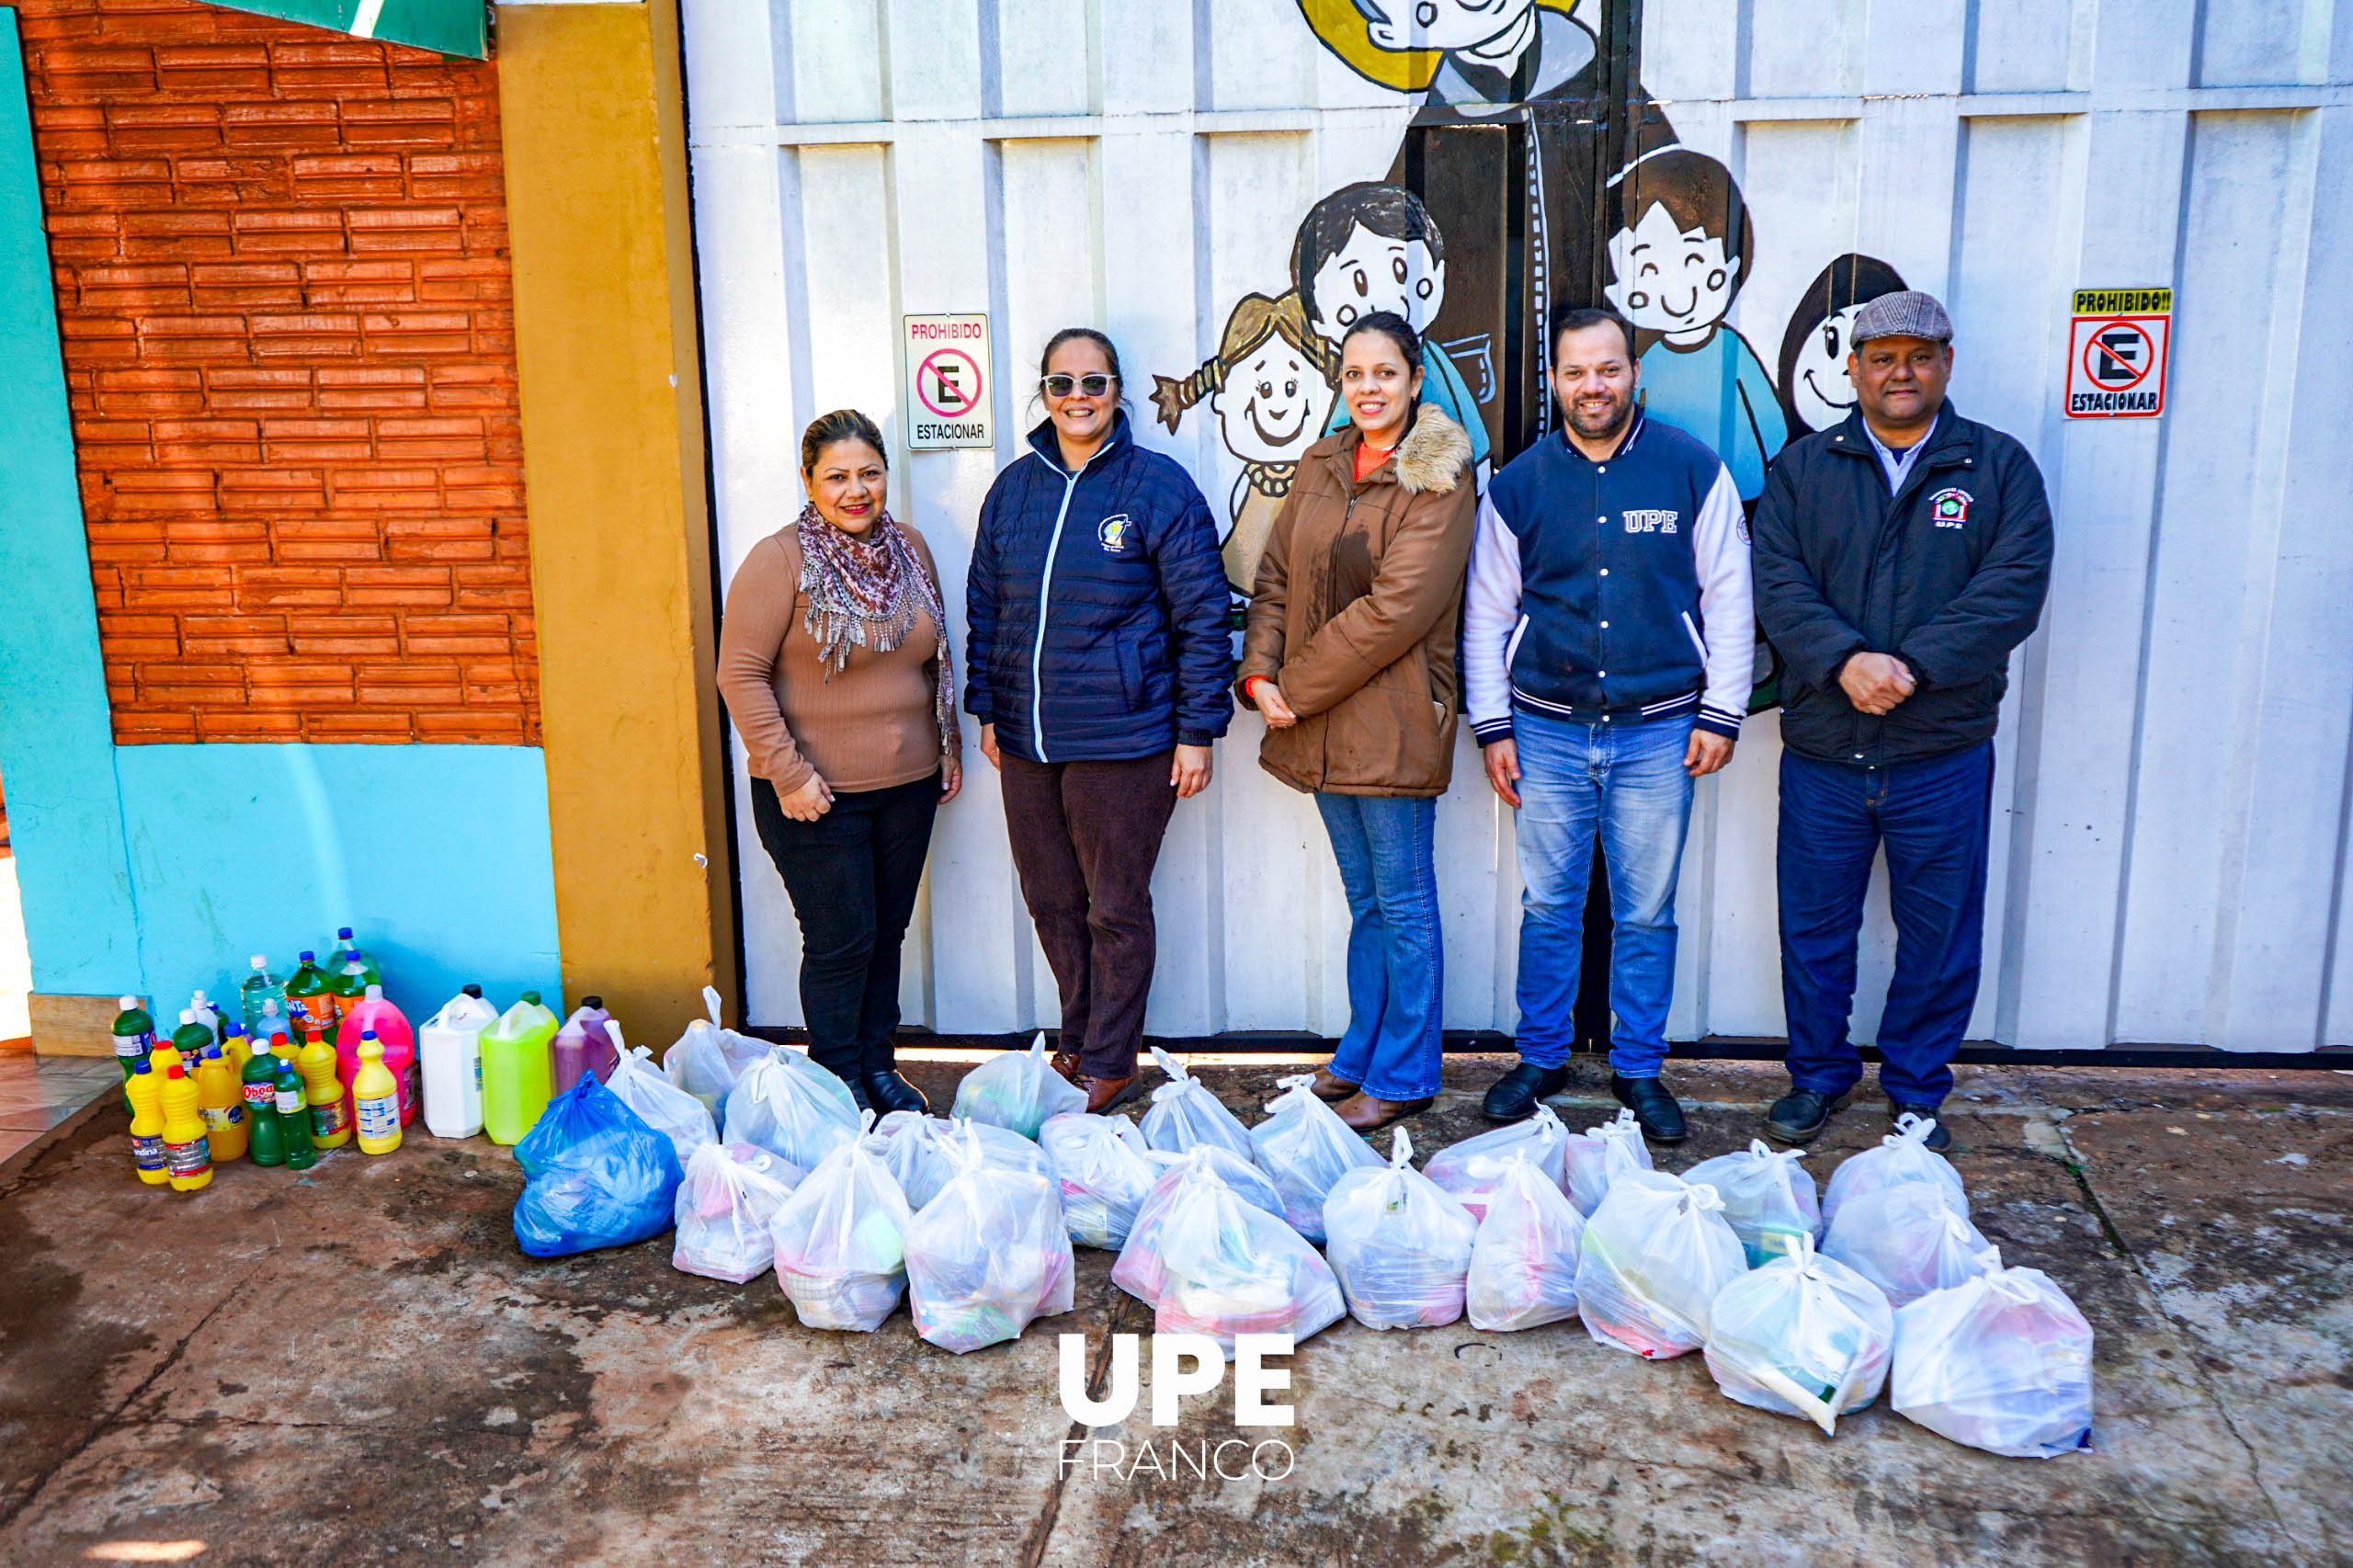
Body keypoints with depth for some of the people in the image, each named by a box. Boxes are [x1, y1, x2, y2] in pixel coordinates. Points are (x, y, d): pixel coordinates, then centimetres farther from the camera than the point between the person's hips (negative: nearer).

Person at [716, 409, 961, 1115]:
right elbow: (741, 674, -14)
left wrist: (949, 747, 14)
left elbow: (934, 657, 16)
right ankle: (839, 1084, 18)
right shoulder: (780, 560, -13)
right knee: (841, 941, 1)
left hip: (906, 785, 6)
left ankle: (879, 1064, 30)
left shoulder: (908, 548, 6)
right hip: (818, 794, -5)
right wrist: (788, 773, -17)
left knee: (887, 932, 14)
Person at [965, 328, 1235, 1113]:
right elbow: (984, 605, 17)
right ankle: (1077, 1041, 34)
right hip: (1025, 739, 5)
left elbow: (1202, 616, -6)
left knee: (1116, 908, 6)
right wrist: (986, 709, 13)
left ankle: (1109, 1063, 21)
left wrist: (1197, 730, -8)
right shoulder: (1014, 487, 9)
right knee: (1051, 900, 15)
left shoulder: (1159, 486, -6)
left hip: (1121, 739, -5)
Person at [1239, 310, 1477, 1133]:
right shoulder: (1320, 468, 13)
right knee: (1365, 899, 17)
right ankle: (1361, 1057, 29)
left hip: (1393, 720, -6)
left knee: (1404, 902, 3)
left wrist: (1298, 687, -15)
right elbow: (1276, 578, 11)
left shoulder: (1437, 478, -9)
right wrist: (1260, 672, -5)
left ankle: (1403, 1076, 14)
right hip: (1321, 724, 7)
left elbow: (1398, 605, -17)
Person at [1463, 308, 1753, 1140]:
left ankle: (1639, 1070, 22)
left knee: (1646, 914, 8)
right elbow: (1486, 615, 7)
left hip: (1658, 735, -1)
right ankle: (1541, 1058, 23)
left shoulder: (1693, 470, 0)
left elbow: (1728, 599, 3)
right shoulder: (1518, 484, 3)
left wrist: (1720, 713, -1)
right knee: (1548, 908, 8)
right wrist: (1492, 726, 3)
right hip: (1547, 733, 1)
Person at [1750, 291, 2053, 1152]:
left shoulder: (1998, 465, 4)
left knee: (1940, 935, 9)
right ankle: (1818, 1075, 30)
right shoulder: (1804, 467, 7)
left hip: (1945, 753, 0)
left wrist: (1913, 666, -19)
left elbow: (2013, 588, -8)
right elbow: (1778, 582, -4)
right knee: (1814, 926, 11)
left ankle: (1916, 1091, 28)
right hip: (1822, 750, 1)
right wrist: (1844, 659, -21)